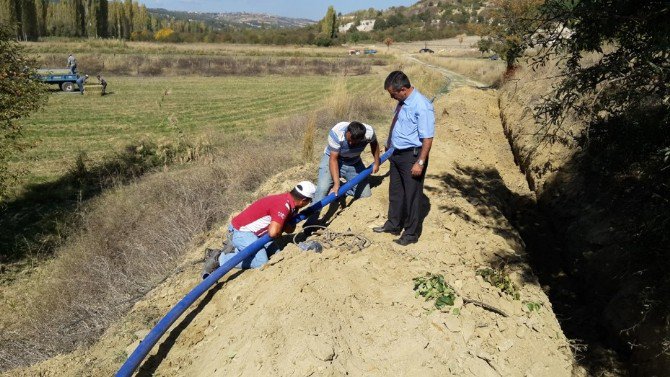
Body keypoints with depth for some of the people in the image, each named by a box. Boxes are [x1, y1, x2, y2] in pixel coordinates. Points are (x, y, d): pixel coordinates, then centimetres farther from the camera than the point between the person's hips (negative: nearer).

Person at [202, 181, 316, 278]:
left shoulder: (289, 203, 5)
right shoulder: (283, 205, -26)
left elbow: (289, 229, 5)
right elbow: (273, 232, -33)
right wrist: (280, 231, -9)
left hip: (254, 232, 10)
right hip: (239, 231, -10)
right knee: (261, 262, -19)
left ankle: (235, 250, 15)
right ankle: (220, 259, -7)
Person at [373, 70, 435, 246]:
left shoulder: (421, 106, -23)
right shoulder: (402, 102, 4)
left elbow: (428, 138, -22)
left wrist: (420, 162, -22)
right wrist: (390, 147, 22)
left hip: (412, 156, -9)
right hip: (397, 154, 9)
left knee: (412, 195, 5)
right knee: (395, 191, 20)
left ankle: (411, 233, 20)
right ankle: (393, 224, 38)